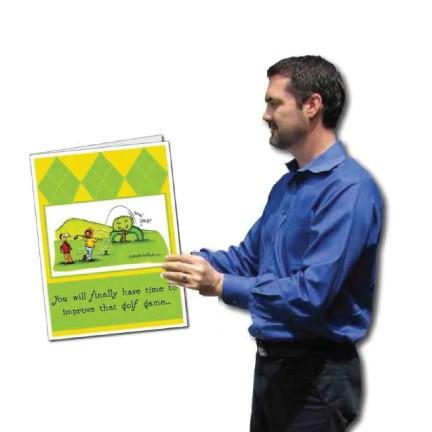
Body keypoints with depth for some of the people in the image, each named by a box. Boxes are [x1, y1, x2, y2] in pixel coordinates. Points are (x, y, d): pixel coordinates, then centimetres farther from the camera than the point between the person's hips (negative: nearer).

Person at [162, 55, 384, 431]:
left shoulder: (349, 188, -19)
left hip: (316, 374, -9)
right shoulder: (288, 184, 12)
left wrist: (221, 284, -28)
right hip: (271, 363, 9)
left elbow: (313, 293, -27)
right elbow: (248, 257, 19)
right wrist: (189, 261, 5)